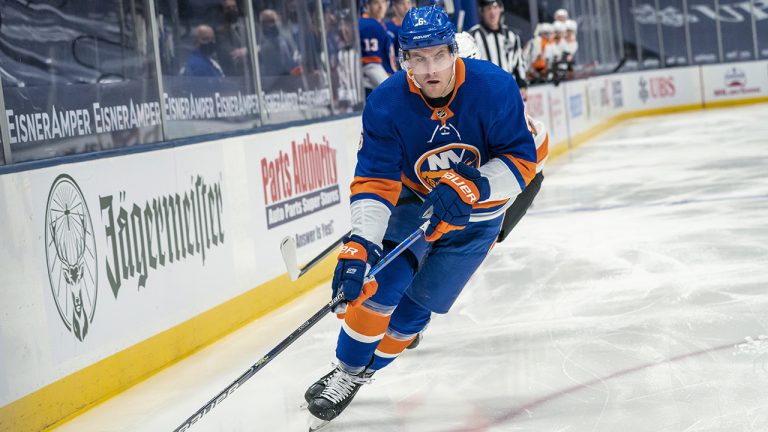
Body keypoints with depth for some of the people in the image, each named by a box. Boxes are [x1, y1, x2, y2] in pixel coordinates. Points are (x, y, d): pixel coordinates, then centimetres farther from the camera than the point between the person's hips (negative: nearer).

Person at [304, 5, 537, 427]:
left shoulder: (494, 87, -27)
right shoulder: (387, 103, -24)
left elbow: (522, 159, -21)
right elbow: (375, 182, -26)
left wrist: (474, 187, -38)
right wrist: (360, 244, -39)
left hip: (476, 215, 0)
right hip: (415, 199, 0)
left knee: (419, 301, -1)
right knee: (382, 282, -19)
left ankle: (364, 372, 21)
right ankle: (345, 372, 0)